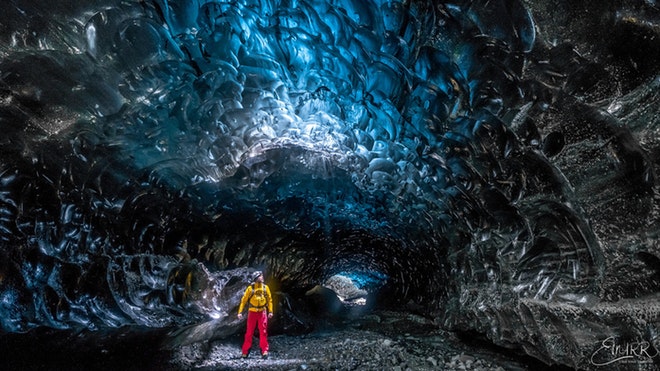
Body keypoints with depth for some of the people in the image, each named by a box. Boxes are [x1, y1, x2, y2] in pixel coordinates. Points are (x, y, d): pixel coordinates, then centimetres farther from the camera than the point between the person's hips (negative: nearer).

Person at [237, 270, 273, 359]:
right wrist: (240, 312, -6)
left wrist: (270, 311, 2)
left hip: (262, 312, 1)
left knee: (263, 332, -2)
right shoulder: (250, 288, -1)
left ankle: (264, 351, 1)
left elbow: (269, 299, 8)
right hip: (252, 312, -1)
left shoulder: (265, 287, 5)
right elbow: (244, 300, 0)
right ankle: (245, 351, 16)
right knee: (249, 332, 5)